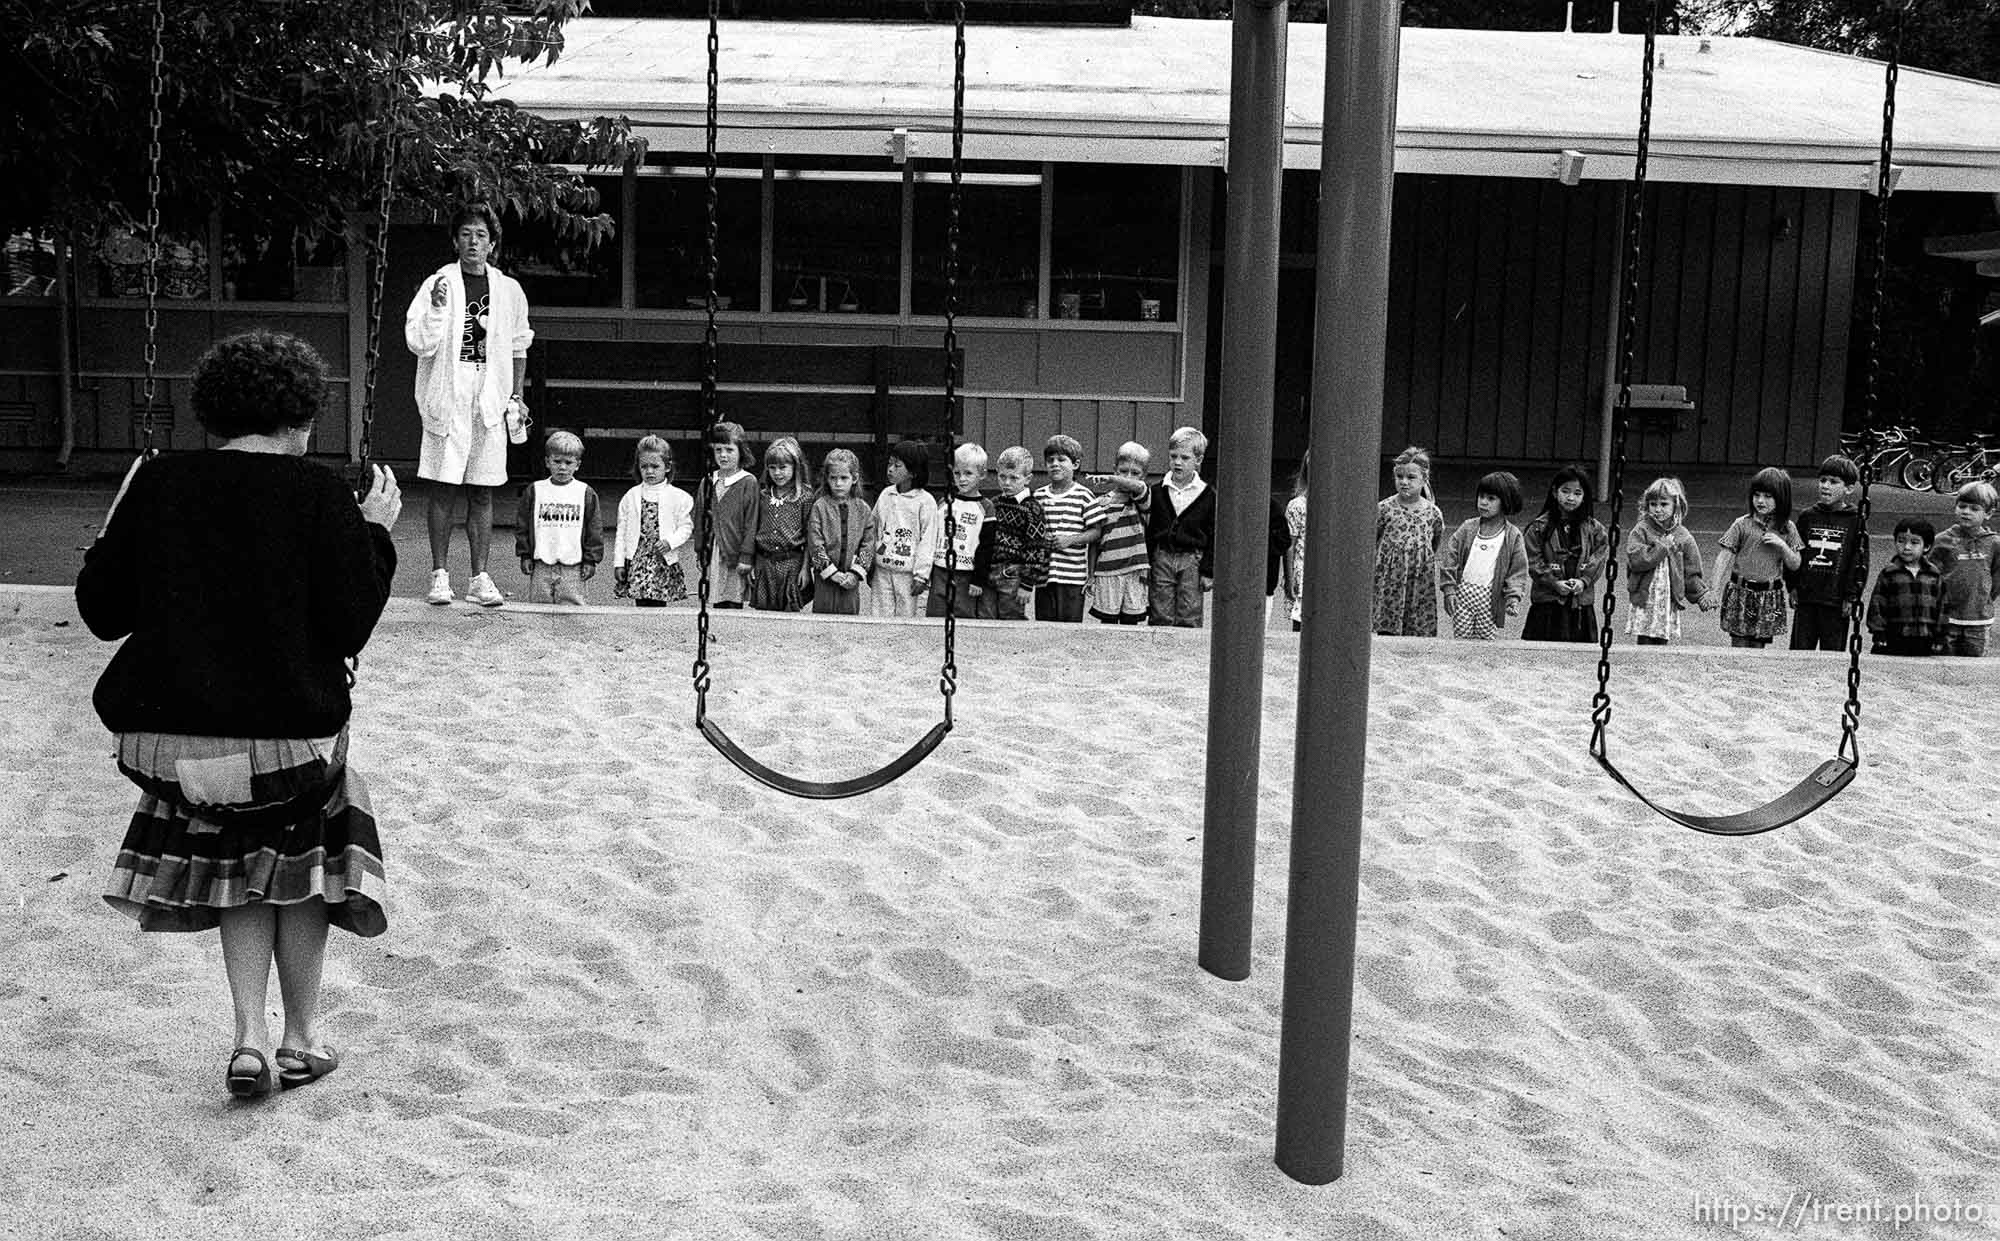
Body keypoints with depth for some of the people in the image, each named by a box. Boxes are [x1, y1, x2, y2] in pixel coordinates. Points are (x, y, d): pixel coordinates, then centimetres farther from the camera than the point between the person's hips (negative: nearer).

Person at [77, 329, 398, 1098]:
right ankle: (300, 1041, 28)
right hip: (286, 730, -3)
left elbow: (101, 611, 6)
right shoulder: (318, 495, -9)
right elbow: (348, 628, -9)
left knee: (238, 866, 25)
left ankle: (250, 1039, 15)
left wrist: (114, 529, 21)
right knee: (302, 861, 23)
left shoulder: (157, 484, 0)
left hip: (169, 730, 3)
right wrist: (374, 534, 2)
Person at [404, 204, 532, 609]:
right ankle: (440, 574, 7)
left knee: (482, 493, 4)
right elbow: (419, 344, -6)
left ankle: (480, 577, 8)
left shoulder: (509, 290, 10)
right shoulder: (437, 284, 1)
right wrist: (437, 307, -20)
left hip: (490, 401, 2)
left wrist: (515, 395, 14)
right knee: (444, 490, 0)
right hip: (448, 398, -2)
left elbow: (518, 347, 19)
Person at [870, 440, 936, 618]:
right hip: (881, 570, 4)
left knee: (906, 615, 3)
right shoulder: (885, 495, 7)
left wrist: (921, 576, -10)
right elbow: (873, 531, 13)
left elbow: (927, 541, -7)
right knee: (879, 616, 3)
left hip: (907, 573, -4)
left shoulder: (925, 501, -6)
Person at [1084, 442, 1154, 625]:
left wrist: (1111, 479, -40)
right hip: (1106, 571, 0)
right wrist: (1091, 575, 6)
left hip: (1134, 570, 0)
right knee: (1108, 620, 2)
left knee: (1130, 620, 4)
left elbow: (1139, 486, -24)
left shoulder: (1141, 500, 3)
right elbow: (1094, 541, 7)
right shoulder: (1102, 502, 3)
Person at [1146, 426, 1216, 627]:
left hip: (1192, 560, -1)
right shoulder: (1157, 491, 5)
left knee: (1189, 619, 1)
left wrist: (1208, 572, -3)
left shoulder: (1208, 495, 0)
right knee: (1160, 618, 2)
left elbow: (1213, 536, 1)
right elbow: (1148, 530, 7)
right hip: (1161, 557, 2)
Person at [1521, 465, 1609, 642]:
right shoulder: (1540, 527, 0)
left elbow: (1599, 559, 2)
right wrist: (1555, 583, -15)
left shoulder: (1594, 529, 8)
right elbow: (1534, 562, -5)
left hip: (1582, 603, 2)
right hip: (1547, 603, -2)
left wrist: (1583, 581, -14)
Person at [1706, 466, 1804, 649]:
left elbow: (1795, 565, 6)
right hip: (1741, 592, -2)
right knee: (1739, 644, -3)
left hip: (1770, 597, 2)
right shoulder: (1742, 524, -3)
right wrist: (1712, 589, -11)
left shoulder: (1787, 529, 4)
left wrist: (1782, 546, -12)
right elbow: (1724, 558, -4)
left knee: (1758, 646, 5)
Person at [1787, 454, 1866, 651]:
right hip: (1805, 598, 3)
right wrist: (1792, 587, 6)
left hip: (1836, 601, -3)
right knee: (1801, 649, 6)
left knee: (1832, 650, 3)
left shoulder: (1855, 521, -2)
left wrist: (1851, 597, -6)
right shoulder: (1807, 517, 7)